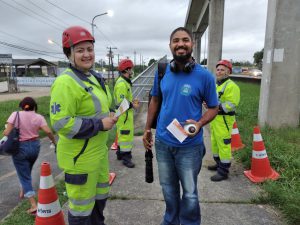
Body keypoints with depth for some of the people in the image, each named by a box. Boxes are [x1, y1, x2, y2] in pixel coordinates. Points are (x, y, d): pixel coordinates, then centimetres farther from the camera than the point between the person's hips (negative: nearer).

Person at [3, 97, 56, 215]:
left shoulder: (15, 114, -9)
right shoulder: (38, 117, -5)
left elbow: (7, 132, -14)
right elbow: (48, 131, -15)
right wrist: (54, 142, -1)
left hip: (20, 148, -3)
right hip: (35, 146, 3)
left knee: (24, 175, 4)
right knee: (27, 171, 28)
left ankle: (34, 205, -2)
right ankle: (23, 191, 49)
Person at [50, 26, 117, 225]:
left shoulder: (94, 77, 9)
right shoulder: (66, 82, -22)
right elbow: (61, 123, -27)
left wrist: (108, 118, 4)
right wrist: (100, 124, -24)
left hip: (98, 151, 9)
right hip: (79, 157, -9)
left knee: (100, 195, 27)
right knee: (82, 205, 9)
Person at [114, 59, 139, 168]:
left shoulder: (125, 82, 13)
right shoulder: (121, 84, -22)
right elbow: (121, 103, -26)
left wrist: (132, 101, 10)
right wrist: (133, 106, -16)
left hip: (126, 113, 11)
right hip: (124, 114, -11)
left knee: (122, 134, 20)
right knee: (126, 134, -3)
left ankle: (120, 153, 35)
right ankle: (126, 157, 8)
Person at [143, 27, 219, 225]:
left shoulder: (204, 75, -12)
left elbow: (213, 108, -4)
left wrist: (199, 124, -23)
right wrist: (148, 129, 9)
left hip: (190, 145, -3)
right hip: (162, 142, 4)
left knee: (190, 193, 15)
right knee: (168, 189, 22)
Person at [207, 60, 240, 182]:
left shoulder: (231, 86, -13)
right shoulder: (216, 84, 17)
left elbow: (232, 104, -22)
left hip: (224, 119, -10)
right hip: (214, 118, 10)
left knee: (223, 144, -4)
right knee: (214, 142, 19)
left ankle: (223, 171, 6)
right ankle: (219, 163, 36)